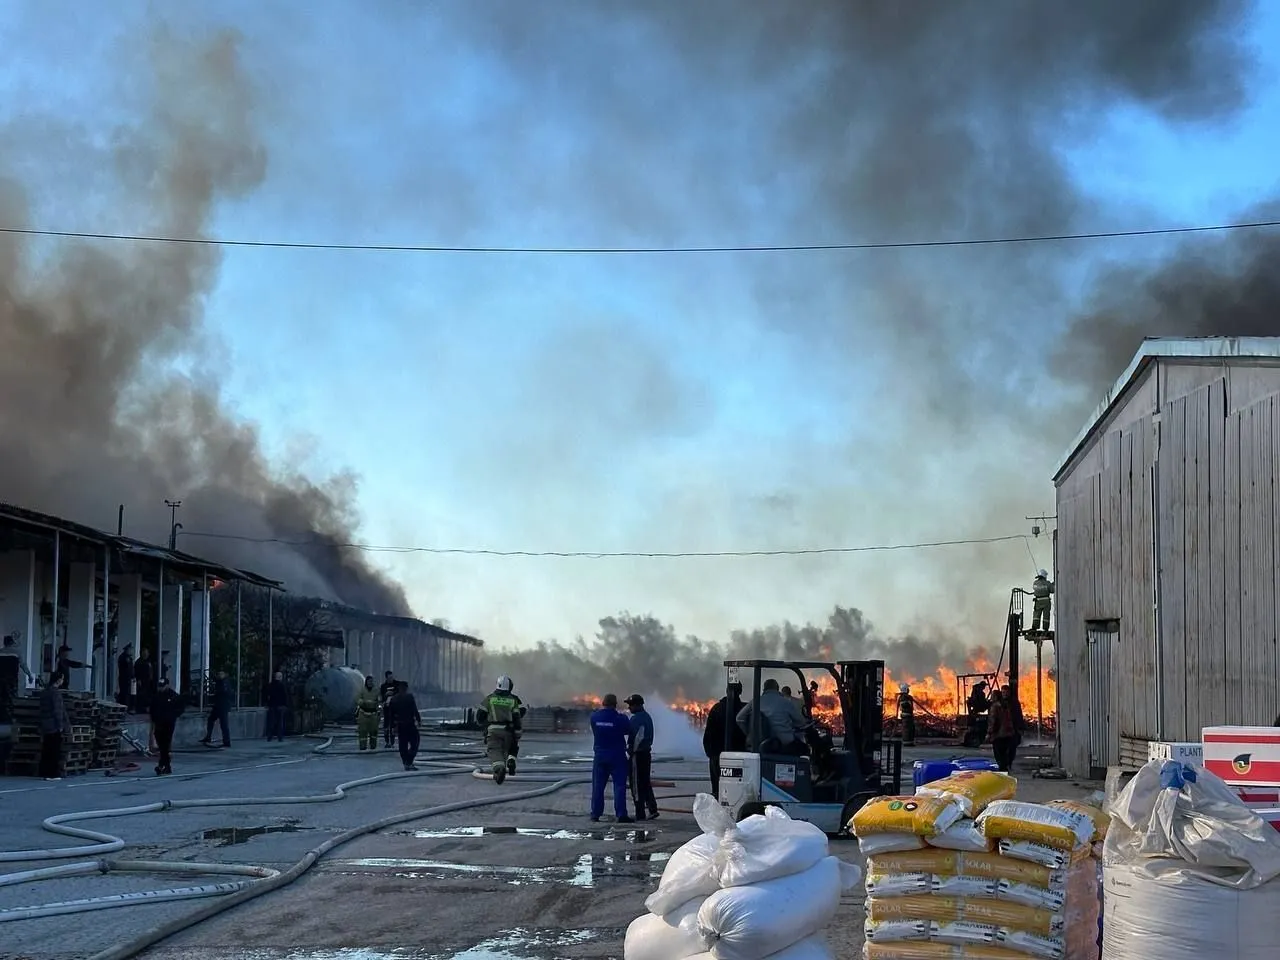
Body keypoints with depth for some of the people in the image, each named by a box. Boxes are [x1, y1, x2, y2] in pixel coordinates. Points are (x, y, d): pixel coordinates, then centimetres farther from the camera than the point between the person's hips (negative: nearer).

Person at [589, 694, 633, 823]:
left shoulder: (594, 717, -3)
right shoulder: (620, 719, -13)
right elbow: (628, 730, 1)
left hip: (599, 756, 3)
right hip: (617, 756, -3)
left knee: (597, 786, 9)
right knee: (619, 786, -2)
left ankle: (595, 815, 10)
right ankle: (621, 815, -7)